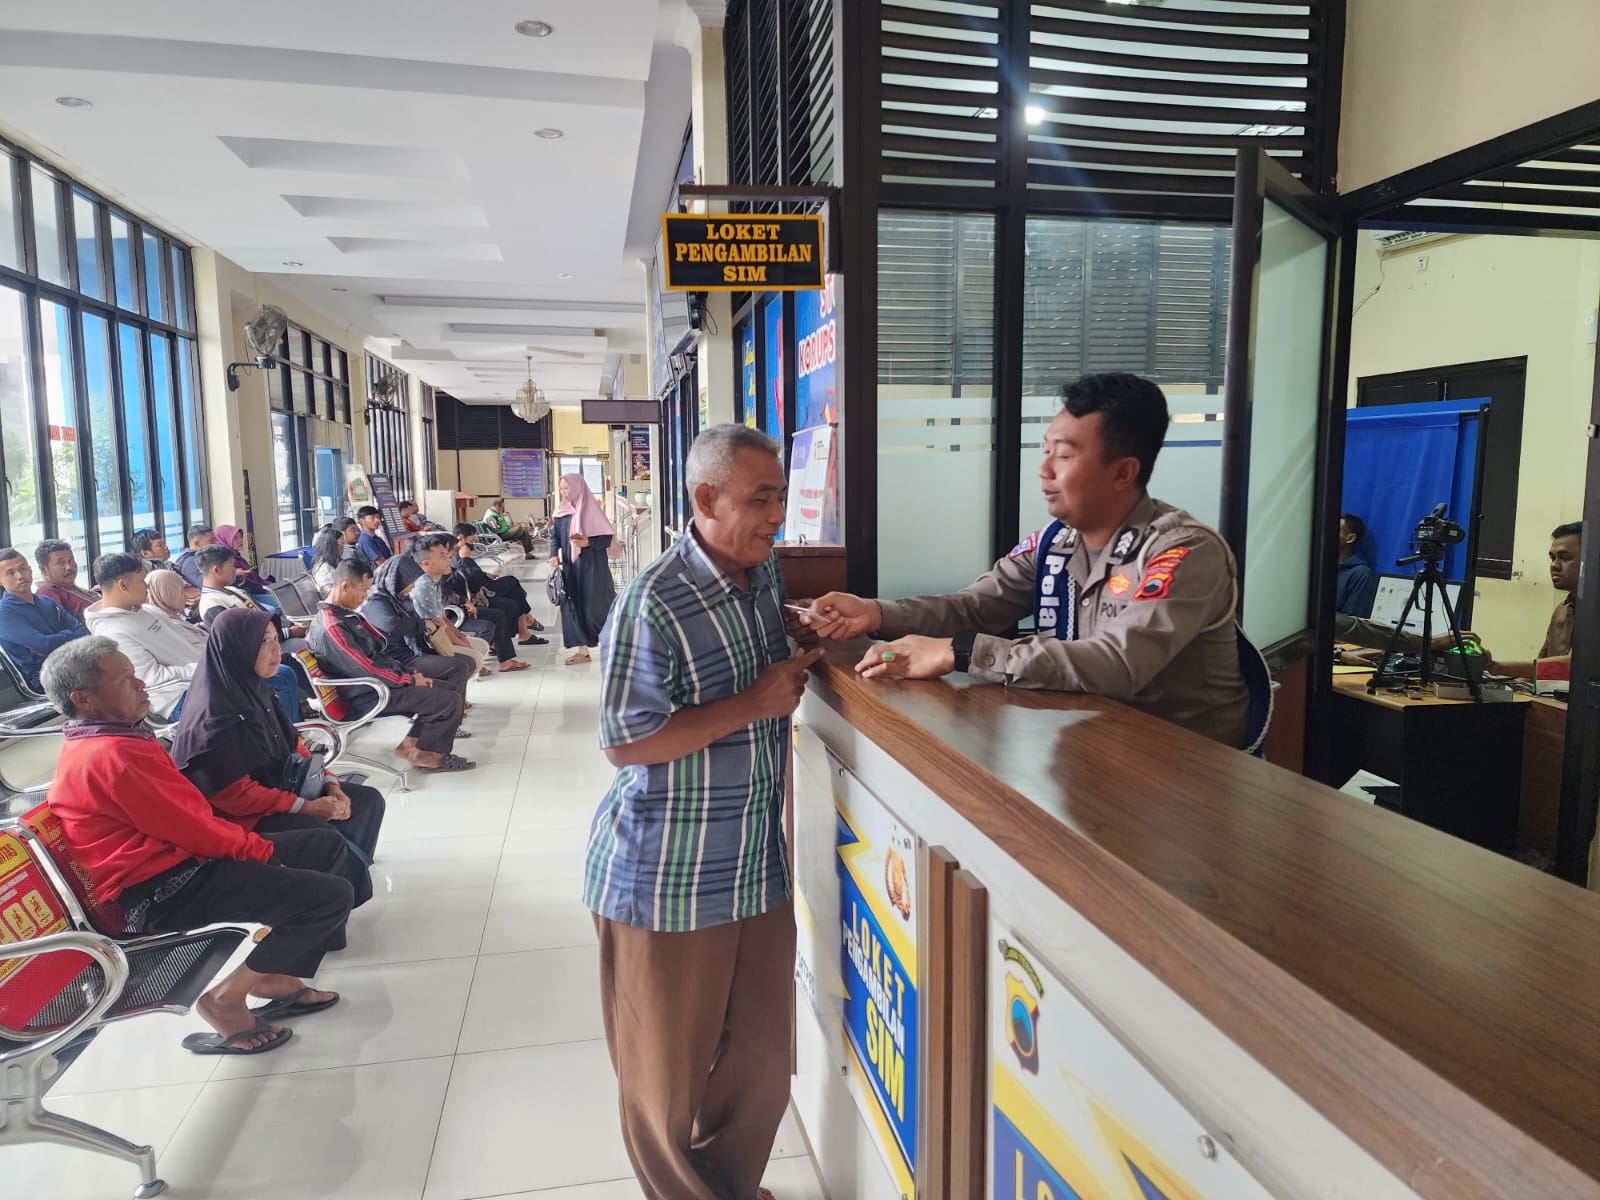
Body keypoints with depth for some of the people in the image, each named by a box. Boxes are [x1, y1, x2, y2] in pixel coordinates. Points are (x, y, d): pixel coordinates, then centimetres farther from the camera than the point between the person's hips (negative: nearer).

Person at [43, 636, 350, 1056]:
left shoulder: (96, 743, 13)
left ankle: (274, 973, 11)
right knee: (331, 895, -21)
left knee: (327, 845, 12)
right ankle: (226, 998, -5)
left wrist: (247, 841, 5)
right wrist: (259, 847, -5)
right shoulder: (113, 756, -22)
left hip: (174, 860, 11)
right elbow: (190, 828, -20)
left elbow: (185, 814, 14)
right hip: (164, 892, -11)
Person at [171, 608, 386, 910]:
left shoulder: (254, 688, 3)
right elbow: (235, 795, -25)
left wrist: (331, 786, -4)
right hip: (240, 816, -10)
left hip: (279, 788, 10)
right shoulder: (213, 714, -24)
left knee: (368, 800, 1)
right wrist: (307, 807, -22)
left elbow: (293, 745, 11)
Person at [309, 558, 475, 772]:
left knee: (450, 690, 10)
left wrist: (411, 673, 4)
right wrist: (409, 680, -13)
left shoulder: (348, 614, 11)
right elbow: (365, 670, -23)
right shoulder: (332, 627, -21)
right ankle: (420, 750, 5)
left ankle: (413, 742, 6)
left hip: (381, 682, 10)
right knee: (450, 701, -16)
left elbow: (379, 651, 16)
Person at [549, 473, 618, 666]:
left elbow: (607, 537, -9)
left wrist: (588, 542, -23)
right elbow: (555, 536, 11)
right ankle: (583, 650, 10)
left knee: (595, 606, -4)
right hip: (570, 565, 5)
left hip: (592, 566, -5)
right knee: (573, 605, 3)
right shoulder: (561, 511, 7)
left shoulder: (591, 509, -8)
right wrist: (554, 555, -6)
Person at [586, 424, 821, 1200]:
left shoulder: (765, 574, 4)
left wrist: (804, 635, 2)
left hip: (761, 866, 7)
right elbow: (625, 743, -20)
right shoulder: (653, 603, -19)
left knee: (761, 1060, 17)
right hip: (669, 878, -6)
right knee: (668, 1073, 13)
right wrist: (752, 704, -20)